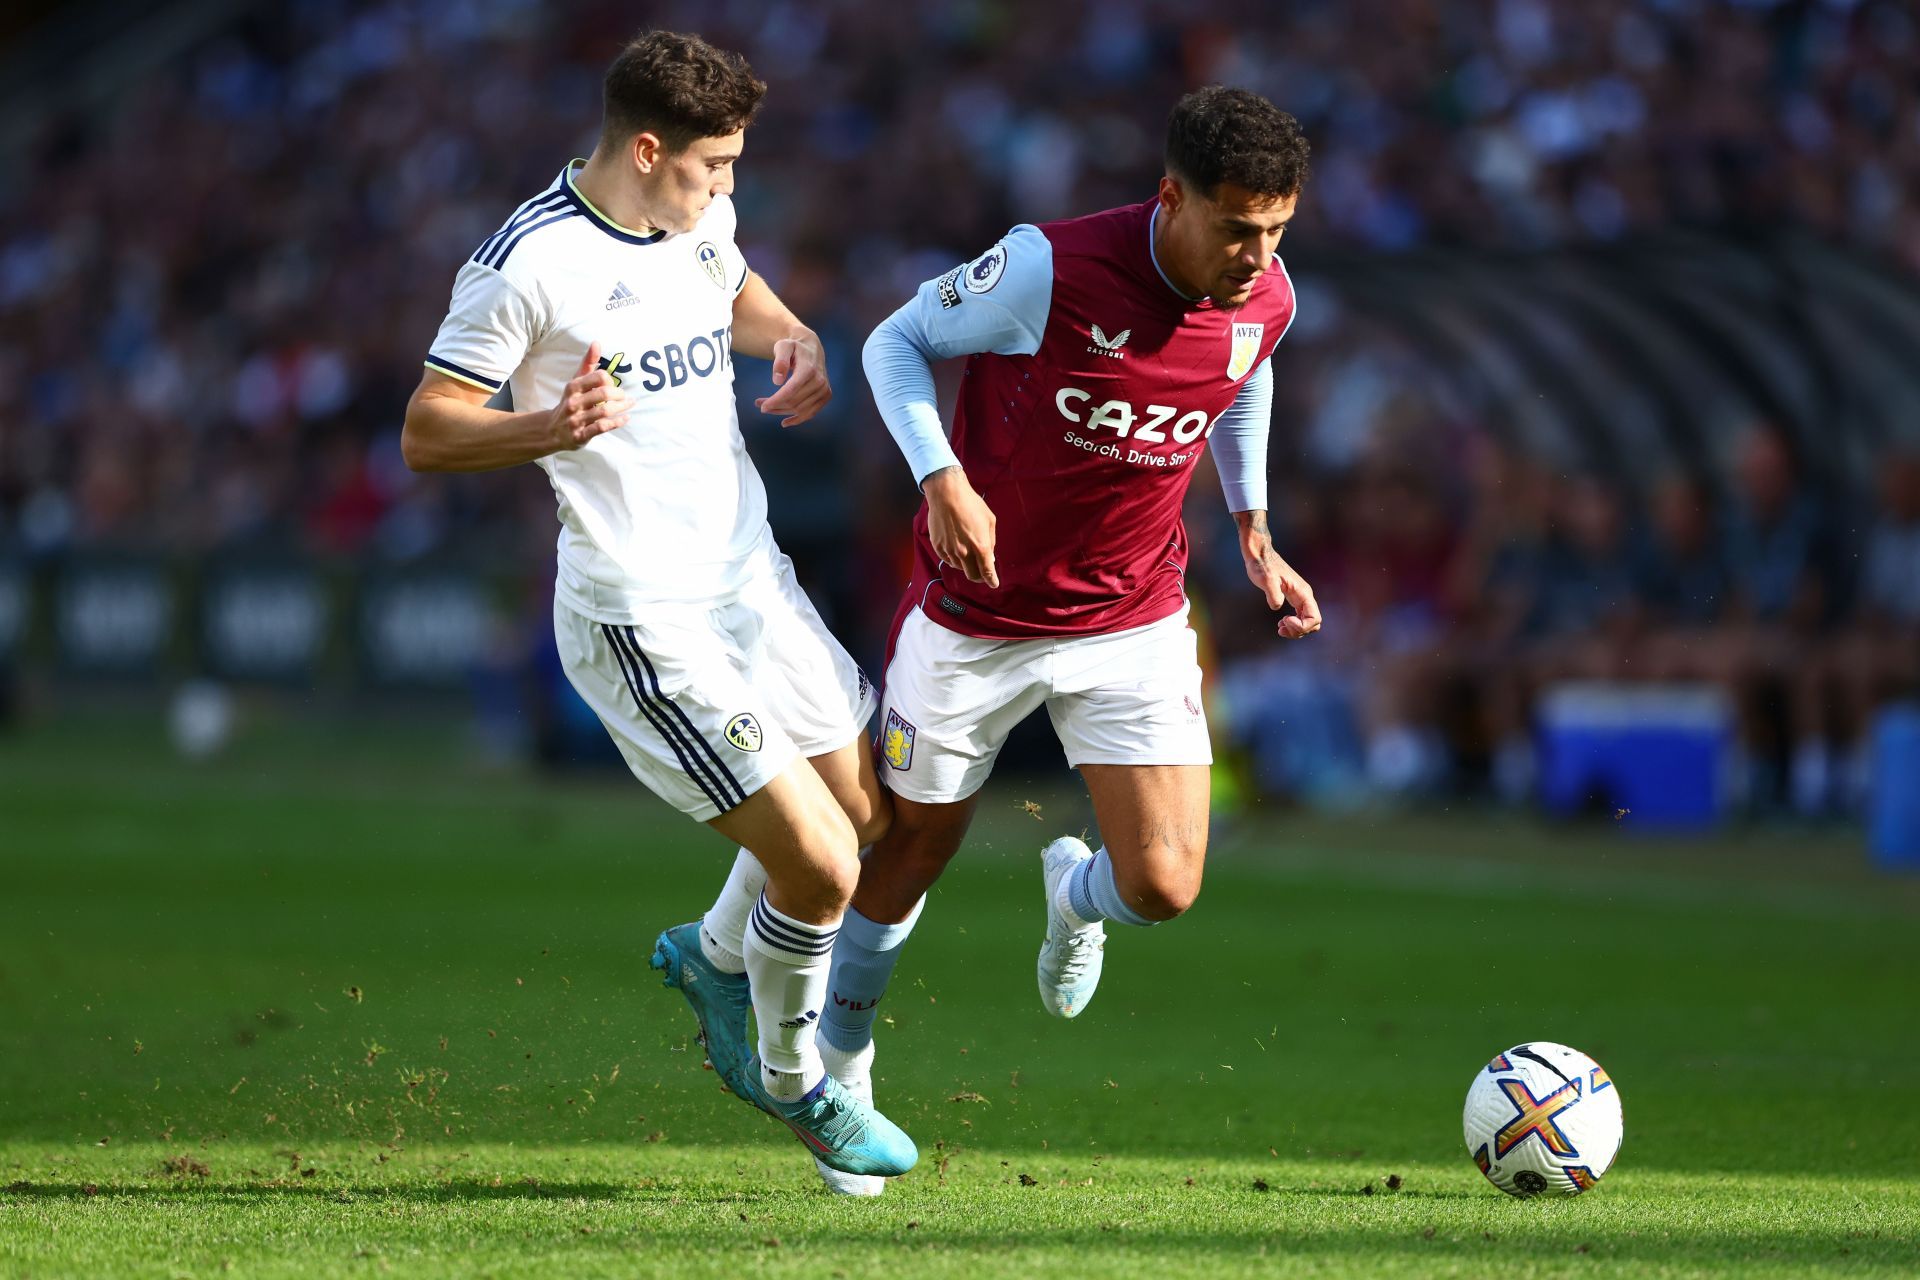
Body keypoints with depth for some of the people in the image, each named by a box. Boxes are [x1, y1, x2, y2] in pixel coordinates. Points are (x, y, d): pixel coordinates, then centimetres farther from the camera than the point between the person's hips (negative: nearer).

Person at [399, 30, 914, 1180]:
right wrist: (550, 428, -32)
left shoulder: (699, 216, 4)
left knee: (870, 815, 13)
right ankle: (796, 1083, 18)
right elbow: (426, 437, -14)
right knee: (819, 867, -9)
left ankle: (716, 953, 41)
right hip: (642, 619, -8)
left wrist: (795, 339, 5)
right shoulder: (525, 263, -18)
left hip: (749, 574, 8)